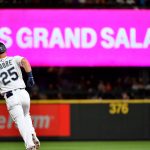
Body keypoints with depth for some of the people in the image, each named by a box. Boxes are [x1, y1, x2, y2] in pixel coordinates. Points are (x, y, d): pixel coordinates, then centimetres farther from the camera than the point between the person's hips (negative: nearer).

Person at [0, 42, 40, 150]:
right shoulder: (14, 59, 8)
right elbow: (24, 61, -15)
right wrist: (30, 76, -19)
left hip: (10, 97, -2)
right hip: (23, 93, 2)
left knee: (21, 122, -3)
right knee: (26, 116, 28)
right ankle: (33, 135, 4)